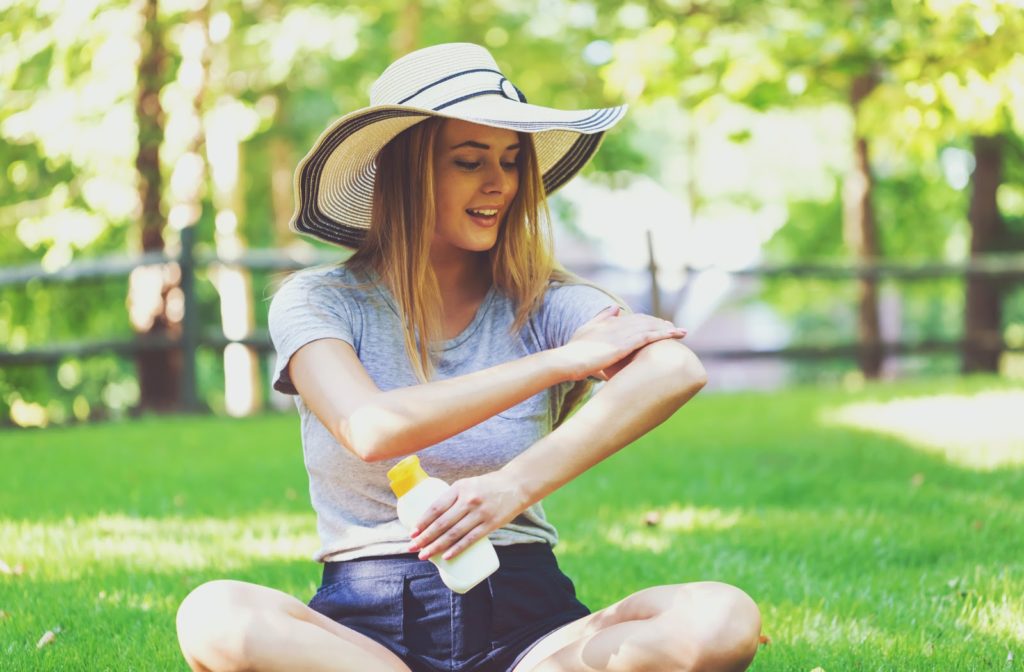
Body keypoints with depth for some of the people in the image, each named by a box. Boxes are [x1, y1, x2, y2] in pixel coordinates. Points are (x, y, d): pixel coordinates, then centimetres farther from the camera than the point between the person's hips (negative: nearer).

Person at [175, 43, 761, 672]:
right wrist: (565, 360, -14)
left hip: (522, 620, 1)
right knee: (214, 617, -35)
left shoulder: (541, 303, 5)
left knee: (723, 620, -27)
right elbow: (370, 429, -18)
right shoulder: (319, 302, 4)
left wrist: (520, 483, -31)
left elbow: (677, 370, -16)